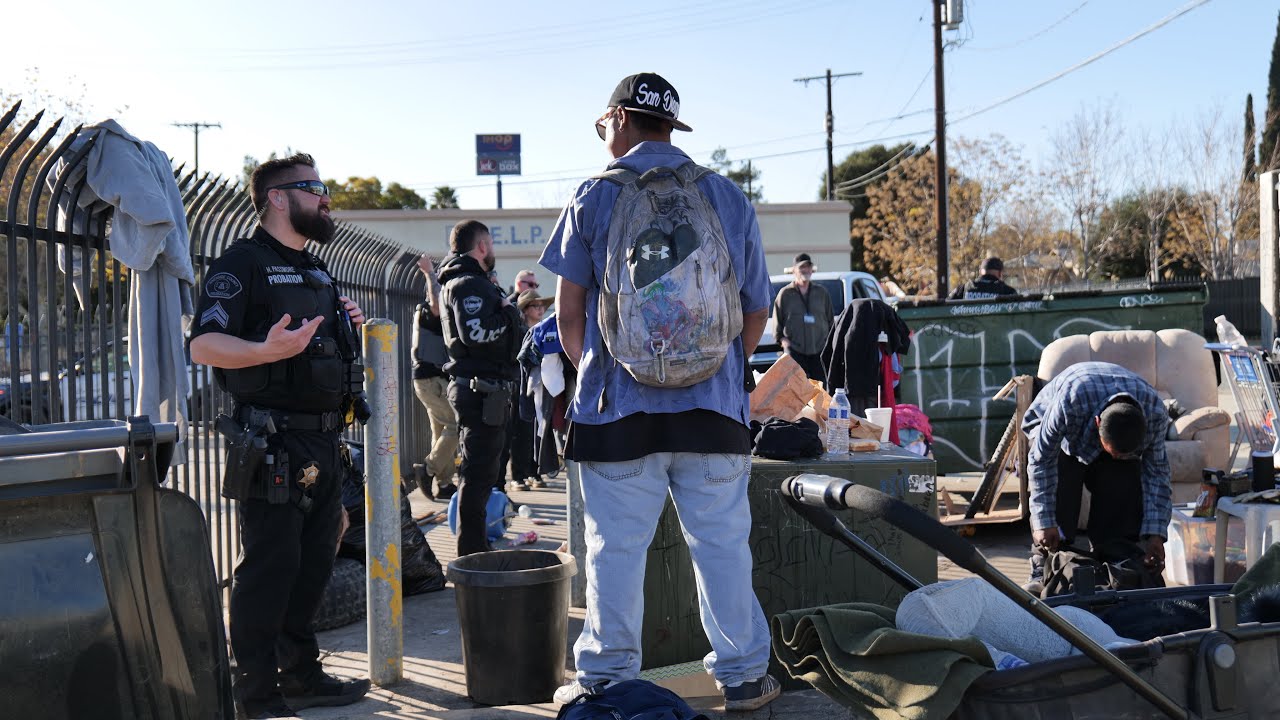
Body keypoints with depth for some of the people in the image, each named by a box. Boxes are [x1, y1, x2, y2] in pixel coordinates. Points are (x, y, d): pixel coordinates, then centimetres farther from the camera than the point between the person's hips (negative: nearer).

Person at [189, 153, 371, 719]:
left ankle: (300, 673, 26)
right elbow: (204, 346, -18)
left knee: (314, 564, 14)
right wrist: (268, 350, -35)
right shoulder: (243, 263, -7)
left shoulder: (317, 272, 20)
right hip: (272, 443, -8)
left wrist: (348, 324, 11)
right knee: (268, 566, -4)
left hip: (324, 443, 9)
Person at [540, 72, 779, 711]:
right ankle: (742, 676, 17)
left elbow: (568, 311, 1)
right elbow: (757, 311, 11)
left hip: (619, 403, -2)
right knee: (722, 543, 8)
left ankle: (606, 678, 15)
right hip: (714, 406, 2)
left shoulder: (595, 196, 1)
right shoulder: (730, 198, 9)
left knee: (616, 547, 5)